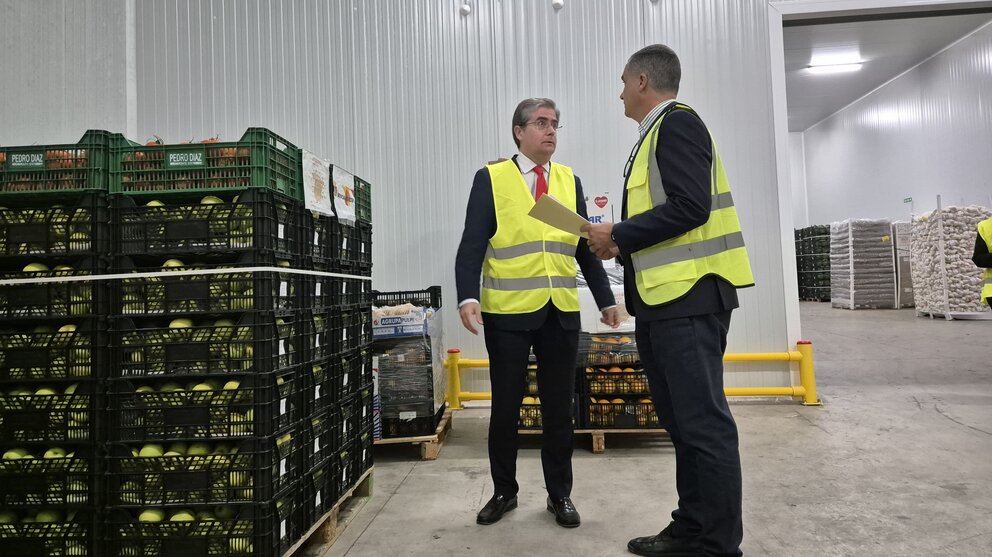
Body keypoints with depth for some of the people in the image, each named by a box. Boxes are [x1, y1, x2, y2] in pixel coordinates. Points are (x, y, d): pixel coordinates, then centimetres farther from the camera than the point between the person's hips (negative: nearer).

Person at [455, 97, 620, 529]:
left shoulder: (570, 181, 12)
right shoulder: (491, 178, 1)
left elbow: (585, 248, 12)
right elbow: (472, 245, -6)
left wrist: (605, 300, 8)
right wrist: (468, 297, -20)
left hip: (561, 313, 3)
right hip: (508, 312, -3)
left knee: (559, 408, 10)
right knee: (505, 407, 9)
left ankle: (559, 494, 27)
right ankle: (504, 491, 28)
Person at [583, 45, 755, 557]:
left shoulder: (677, 123, -7)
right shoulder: (656, 132, 21)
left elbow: (689, 206, -19)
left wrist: (618, 234, -12)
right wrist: (623, 246, 10)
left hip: (688, 299, -10)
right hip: (663, 301, 10)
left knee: (703, 423, -3)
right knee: (682, 422, 14)